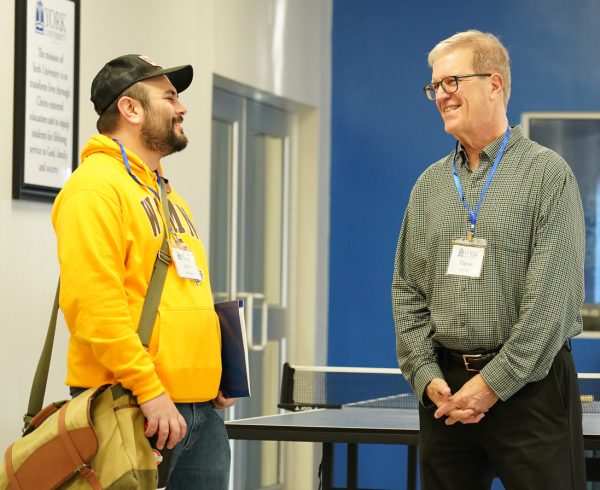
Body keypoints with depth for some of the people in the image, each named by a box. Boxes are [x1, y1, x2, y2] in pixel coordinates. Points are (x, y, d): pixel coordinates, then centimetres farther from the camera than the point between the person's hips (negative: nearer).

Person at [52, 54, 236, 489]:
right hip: (130, 410, -9)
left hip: (202, 410, 9)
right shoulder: (96, 186, -9)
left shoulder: (167, 194, 20)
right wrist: (149, 390, -22)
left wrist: (217, 373, 13)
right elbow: (93, 303, -20)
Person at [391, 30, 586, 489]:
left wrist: (492, 383, -14)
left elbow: (552, 296, -11)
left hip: (529, 384, -5)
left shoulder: (547, 174, -4)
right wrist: (426, 376, -3)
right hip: (446, 391, 5)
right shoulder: (430, 185, 13)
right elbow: (408, 291, 12)